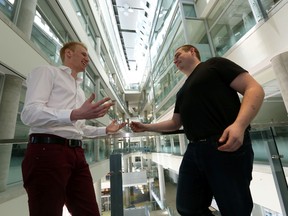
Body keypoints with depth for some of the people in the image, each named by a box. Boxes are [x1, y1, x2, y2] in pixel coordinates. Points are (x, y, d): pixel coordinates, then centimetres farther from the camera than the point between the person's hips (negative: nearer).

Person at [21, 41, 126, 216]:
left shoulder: (79, 89, 25)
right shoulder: (47, 71, 3)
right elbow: (30, 113, -13)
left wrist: (105, 130, 20)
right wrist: (75, 114, -28)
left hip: (77, 153, 8)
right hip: (48, 150, -7)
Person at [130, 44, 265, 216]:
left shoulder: (214, 64, 7)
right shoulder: (182, 91, 25)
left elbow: (254, 89, -4)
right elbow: (175, 123, 25)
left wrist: (239, 124, -22)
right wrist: (145, 127, 21)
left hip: (227, 146, -6)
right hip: (194, 150, 7)